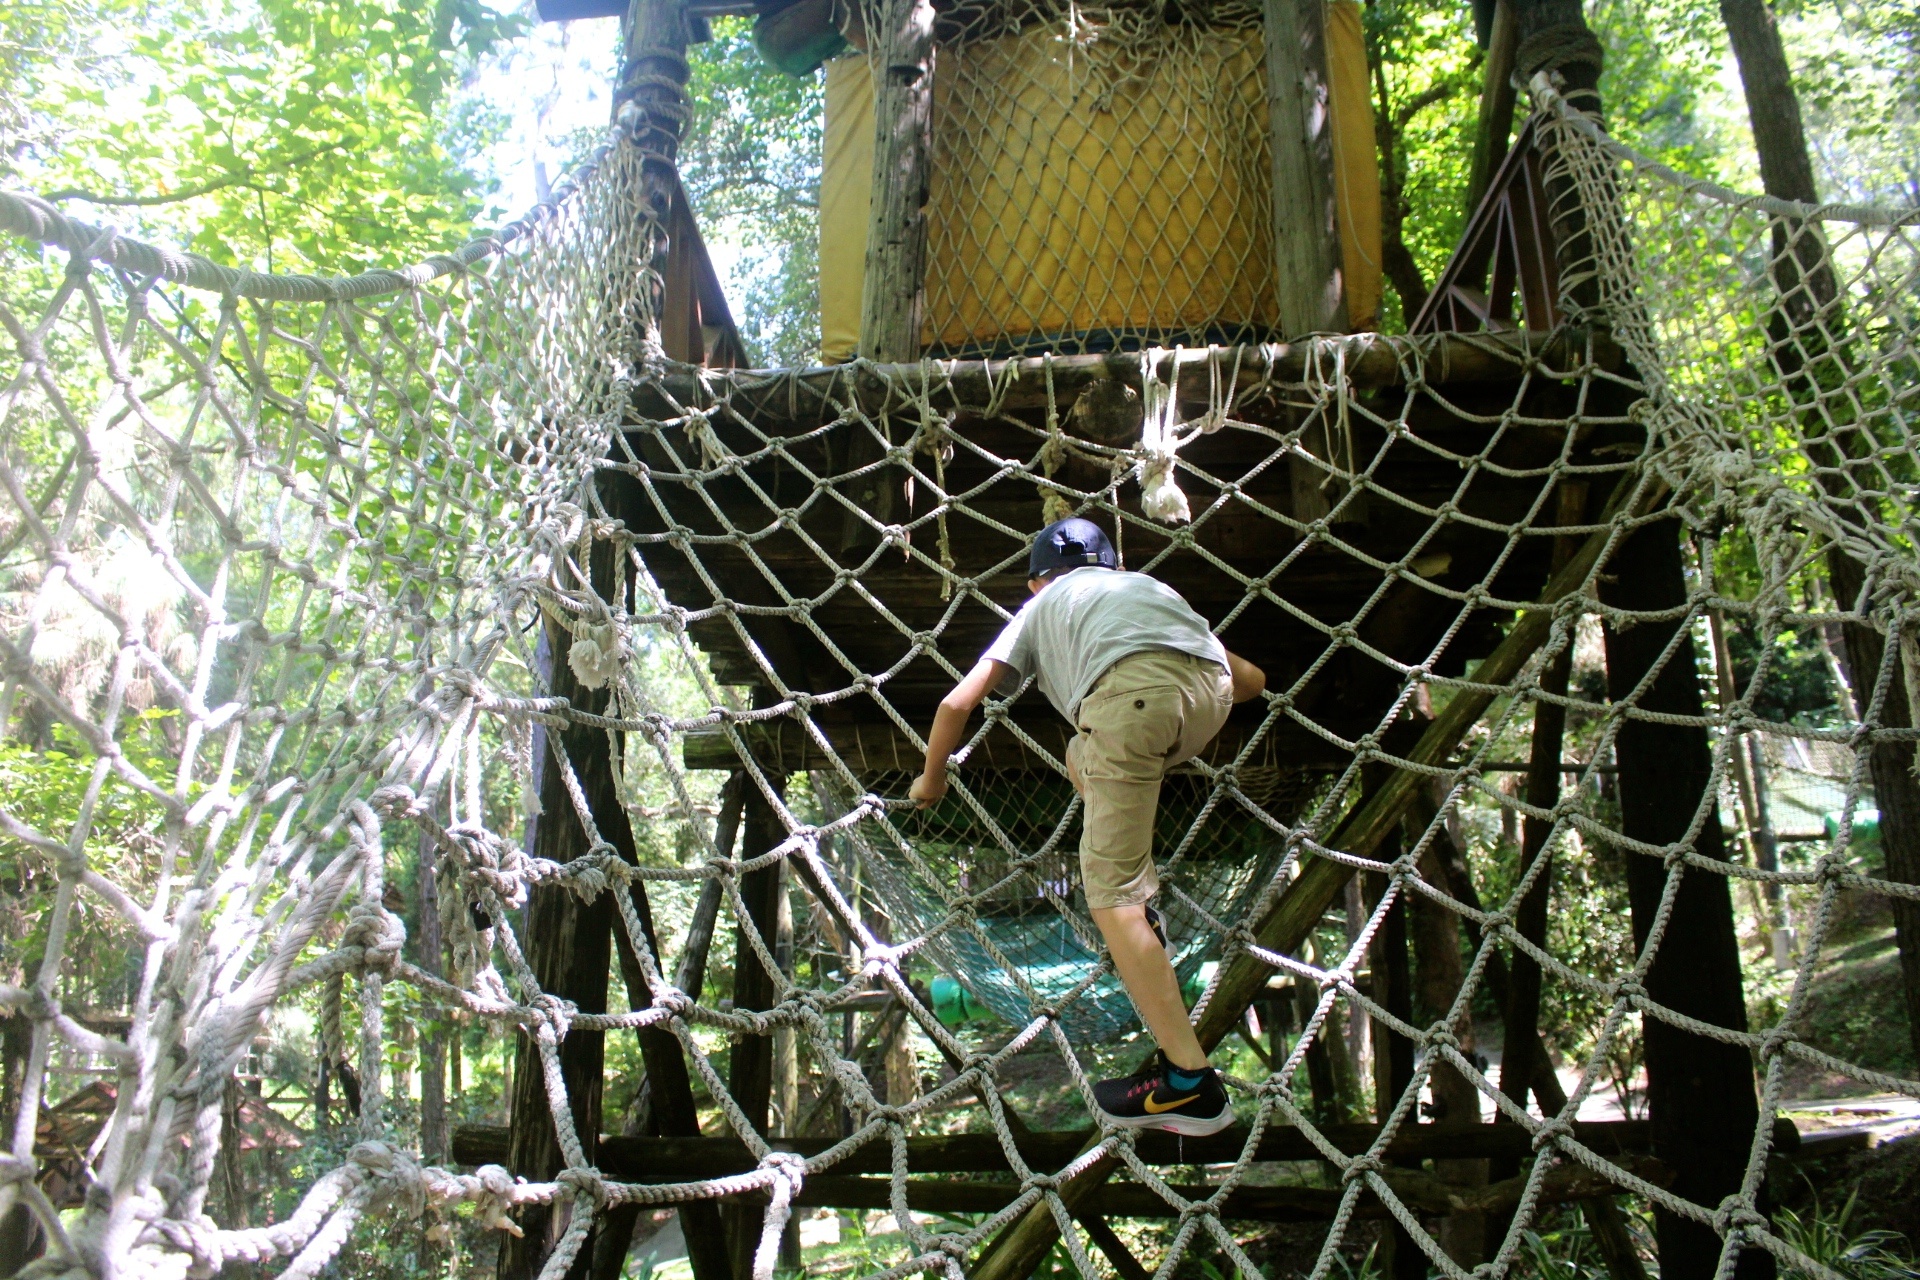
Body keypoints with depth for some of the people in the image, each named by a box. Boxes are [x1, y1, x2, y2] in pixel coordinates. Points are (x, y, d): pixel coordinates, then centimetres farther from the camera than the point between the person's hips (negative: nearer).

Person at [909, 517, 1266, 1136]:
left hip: (1132, 689, -4)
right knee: (1083, 760, 32)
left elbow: (957, 703, 29)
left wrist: (931, 778, 46)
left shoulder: (1040, 608, 35)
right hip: (1211, 690, 5)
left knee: (1109, 886, 0)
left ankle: (1190, 1082, -4)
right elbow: (1252, 679, 40)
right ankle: (1141, 913, 27)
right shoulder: (1149, 584, 42)